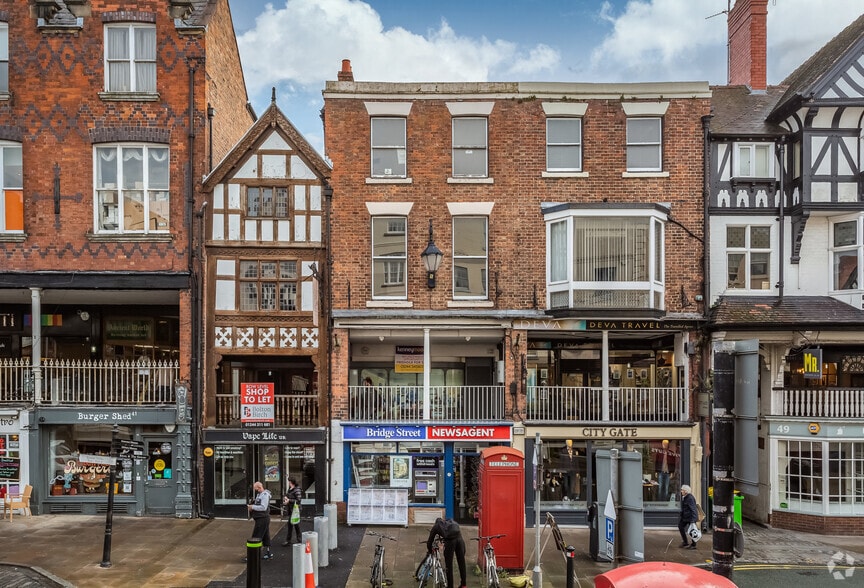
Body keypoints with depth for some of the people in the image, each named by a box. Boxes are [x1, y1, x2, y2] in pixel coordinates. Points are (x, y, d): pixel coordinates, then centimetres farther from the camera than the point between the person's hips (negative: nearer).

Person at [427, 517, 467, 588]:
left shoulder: (436, 526, 26)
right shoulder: (451, 521, 36)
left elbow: (430, 541, 27)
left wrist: (430, 551, 43)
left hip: (450, 540, -3)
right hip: (459, 538, 3)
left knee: (449, 564, 9)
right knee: (461, 562, 15)